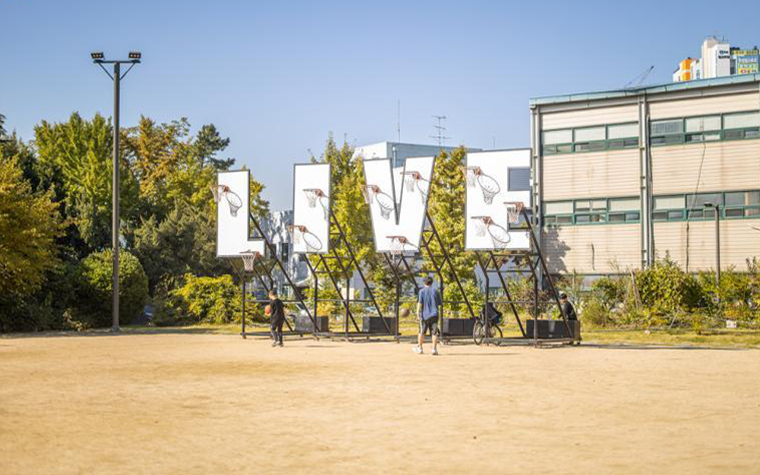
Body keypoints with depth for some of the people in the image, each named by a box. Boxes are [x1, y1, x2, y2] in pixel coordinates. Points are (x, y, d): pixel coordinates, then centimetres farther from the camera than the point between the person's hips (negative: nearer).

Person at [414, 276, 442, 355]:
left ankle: (419, 348, 19)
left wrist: (418, 312, -10)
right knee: (434, 332, 0)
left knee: (422, 332, 10)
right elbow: (440, 304, 9)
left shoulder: (422, 291, 1)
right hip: (434, 314, 1)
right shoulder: (435, 291, 6)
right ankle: (434, 349, -8)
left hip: (424, 314, -1)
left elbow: (420, 302, -9)